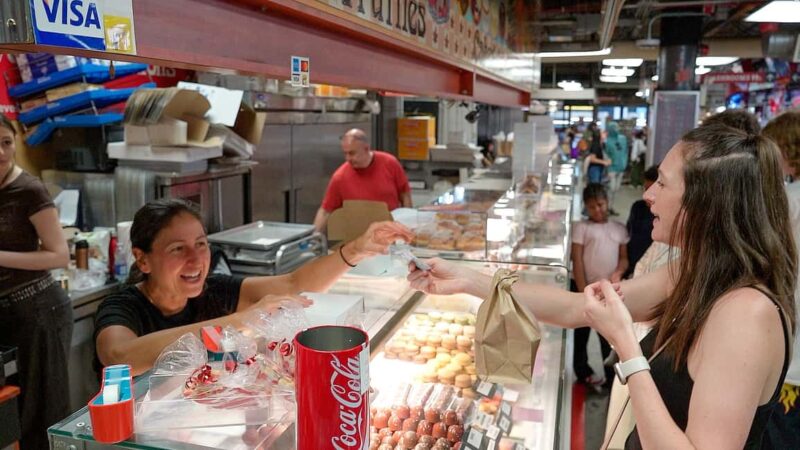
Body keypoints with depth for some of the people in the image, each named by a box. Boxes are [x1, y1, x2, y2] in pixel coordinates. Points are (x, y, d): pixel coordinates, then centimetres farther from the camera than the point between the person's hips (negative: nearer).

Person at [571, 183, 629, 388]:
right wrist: (583, 293, -13)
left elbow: (624, 257, 9)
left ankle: (613, 376, 21)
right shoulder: (581, 227, -4)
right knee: (581, 333, 11)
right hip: (585, 288, -3)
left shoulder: (619, 228, 8)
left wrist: (618, 272, -14)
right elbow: (577, 261, -8)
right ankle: (583, 372, 26)